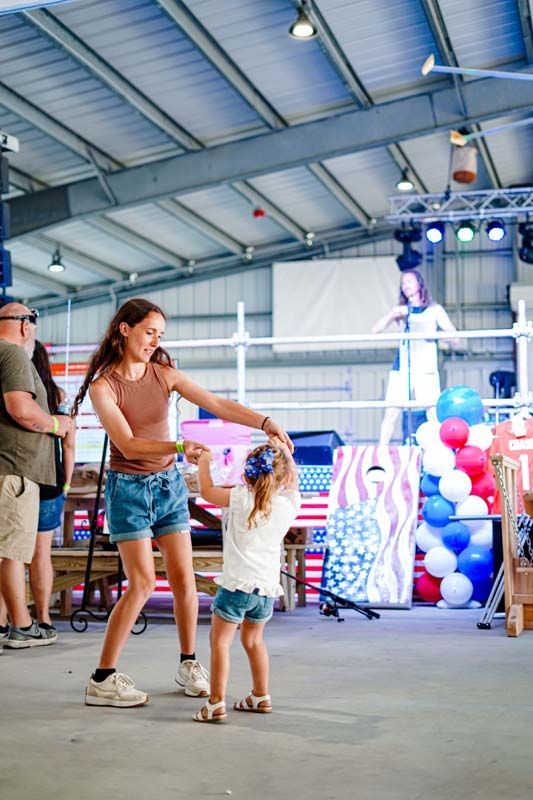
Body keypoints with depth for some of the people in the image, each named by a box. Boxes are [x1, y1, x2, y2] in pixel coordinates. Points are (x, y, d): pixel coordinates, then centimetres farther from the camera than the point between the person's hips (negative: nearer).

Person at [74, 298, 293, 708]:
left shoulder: (165, 374, -1)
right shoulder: (103, 386, -12)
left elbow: (218, 405, -9)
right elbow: (128, 444, -21)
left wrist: (265, 422, -24)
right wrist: (180, 447, -34)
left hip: (169, 484, 4)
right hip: (129, 487, -4)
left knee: (183, 578, 3)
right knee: (142, 583, -10)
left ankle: (189, 664, 21)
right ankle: (102, 680, 0)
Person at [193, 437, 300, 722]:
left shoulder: (243, 499, -10)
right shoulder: (289, 504, 1)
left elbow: (207, 491, 0)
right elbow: (293, 479, 21)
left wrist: (203, 461, 15)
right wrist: (282, 447, 29)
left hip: (238, 584, -5)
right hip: (268, 587, 6)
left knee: (220, 641, 0)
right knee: (253, 640, 23)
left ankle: (216, 703, -6)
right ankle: (261, 696, 31)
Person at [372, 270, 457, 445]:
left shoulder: (435, 310, 9)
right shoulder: (401, 310, 15)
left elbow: (454, 337, 2)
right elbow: (375, 330, 5)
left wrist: (435, 333, -15)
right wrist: (392, 314, -9)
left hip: (426, 370, -2)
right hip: (401, 369, 2)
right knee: (391, 413, -4)